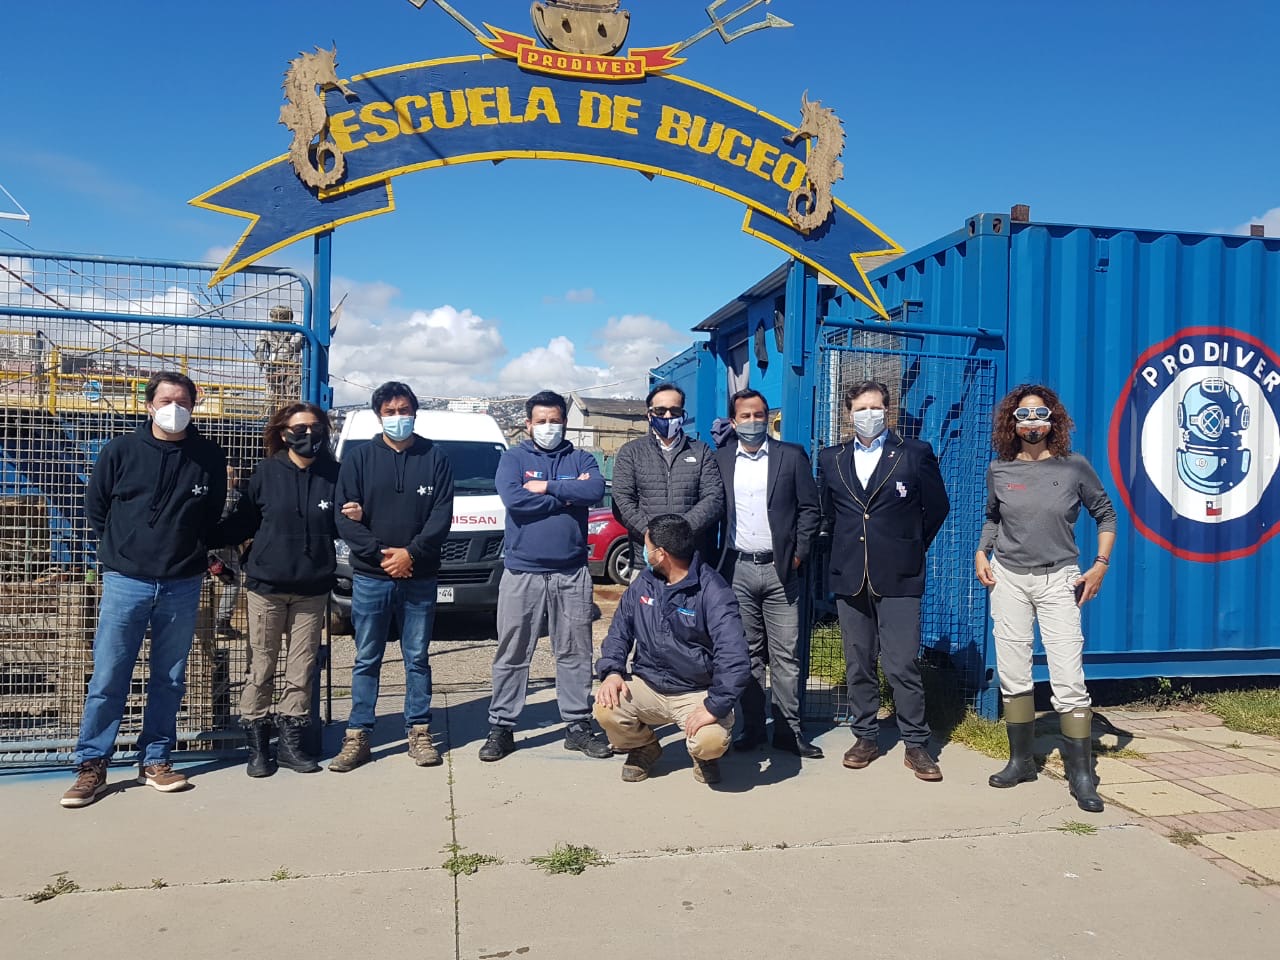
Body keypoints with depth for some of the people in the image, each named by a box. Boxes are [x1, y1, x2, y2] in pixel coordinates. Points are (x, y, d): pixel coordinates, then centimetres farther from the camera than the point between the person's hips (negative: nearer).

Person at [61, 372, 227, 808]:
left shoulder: (210, 457, 1)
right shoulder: (120, 451, -1)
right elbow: (95, 508, 9)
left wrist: (192, 552, 10)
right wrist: (120, 550, 9)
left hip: (183, 586, 1)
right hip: (125, 581, -1)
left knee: (169, 679, 9)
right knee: (108, 679, 0)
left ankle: (155, 760, 22)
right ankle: (91, 766, 13)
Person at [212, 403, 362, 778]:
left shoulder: (333, 473, 2)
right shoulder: (267, 473, -2)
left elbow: (339, 528, 8)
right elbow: (243, 522, 1)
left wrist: (354, 517, -13)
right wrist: (209, 540, -12)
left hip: (313, 588, 2)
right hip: (266, 585, -1)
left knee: (302, 669, 7)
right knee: (261, 668, 5)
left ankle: (291, 742, 19)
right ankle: (257, 745, 17)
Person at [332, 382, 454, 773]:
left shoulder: (435, 458, 4)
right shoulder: (359, 458, 5)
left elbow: (442, 515, -3)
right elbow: (345, 517, -2)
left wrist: (411, 553, -14)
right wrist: (380, 553, -13)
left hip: (419, 578, 0)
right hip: (370, 578, 0)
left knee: (417, 658, 9)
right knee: (366, 660, 8)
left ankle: (419, 732, 18)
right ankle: (357, 736, 15)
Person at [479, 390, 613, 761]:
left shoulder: (581, 459, 10)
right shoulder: (513, 459, 5)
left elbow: (596, 490, -11)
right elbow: (513, 498, -15)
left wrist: (547, 487, -13)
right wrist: (567, 496, -9)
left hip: (572, 572, 2)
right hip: (522, 571, -1)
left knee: (575, 652, 8)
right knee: (512, 654, 5)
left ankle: (578, 725, 18)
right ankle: (501, 727, 15)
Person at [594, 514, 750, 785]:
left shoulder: (713, 592, -17)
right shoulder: (645, 582, 4)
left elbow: (734, 656, -24)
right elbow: (620, 630, 10)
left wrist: (715, 707, -29)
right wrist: (612, 671, -8)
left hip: (697, 693, -4)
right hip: (646, 686, 5)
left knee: (711, 740, -31)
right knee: (606, 710, -23)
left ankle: (703, 756, 12)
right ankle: (643, 748, 14)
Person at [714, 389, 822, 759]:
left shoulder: (792, 456, 3)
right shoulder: (719, 460, 7)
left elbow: (809, 508, 2)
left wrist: (799, 555, -4)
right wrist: (713, 562, 3)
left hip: (780, 569, -1)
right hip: (738, 569, 2)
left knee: (786, 655, 1)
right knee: (747, 654, 8)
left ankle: (788, 730, 10)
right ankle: (752, 727, 16)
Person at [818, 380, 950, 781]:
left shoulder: (915, 454, 1)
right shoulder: (830, 459, 10)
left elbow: (936, 507, 7)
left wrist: (912, 549, 9)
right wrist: (843, 549, 12)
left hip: (898, 578, -3)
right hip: (849, 577, 3)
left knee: (903, 665, -4)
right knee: (858, 665, 10)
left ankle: (916, 744, 8)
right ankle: (864, 737, 21)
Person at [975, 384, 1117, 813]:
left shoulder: (1074, 467, -3)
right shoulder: (999, 470, 3)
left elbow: (1105, 515, 7)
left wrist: (1100, 565, -3)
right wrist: (981, 554, 4)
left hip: (1058, 580, -2)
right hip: (1008, 578, 3)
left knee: (1069, 680, -8)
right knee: (1013, 676, 6)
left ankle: (1081, 775, 3)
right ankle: (1021, 760, 21)